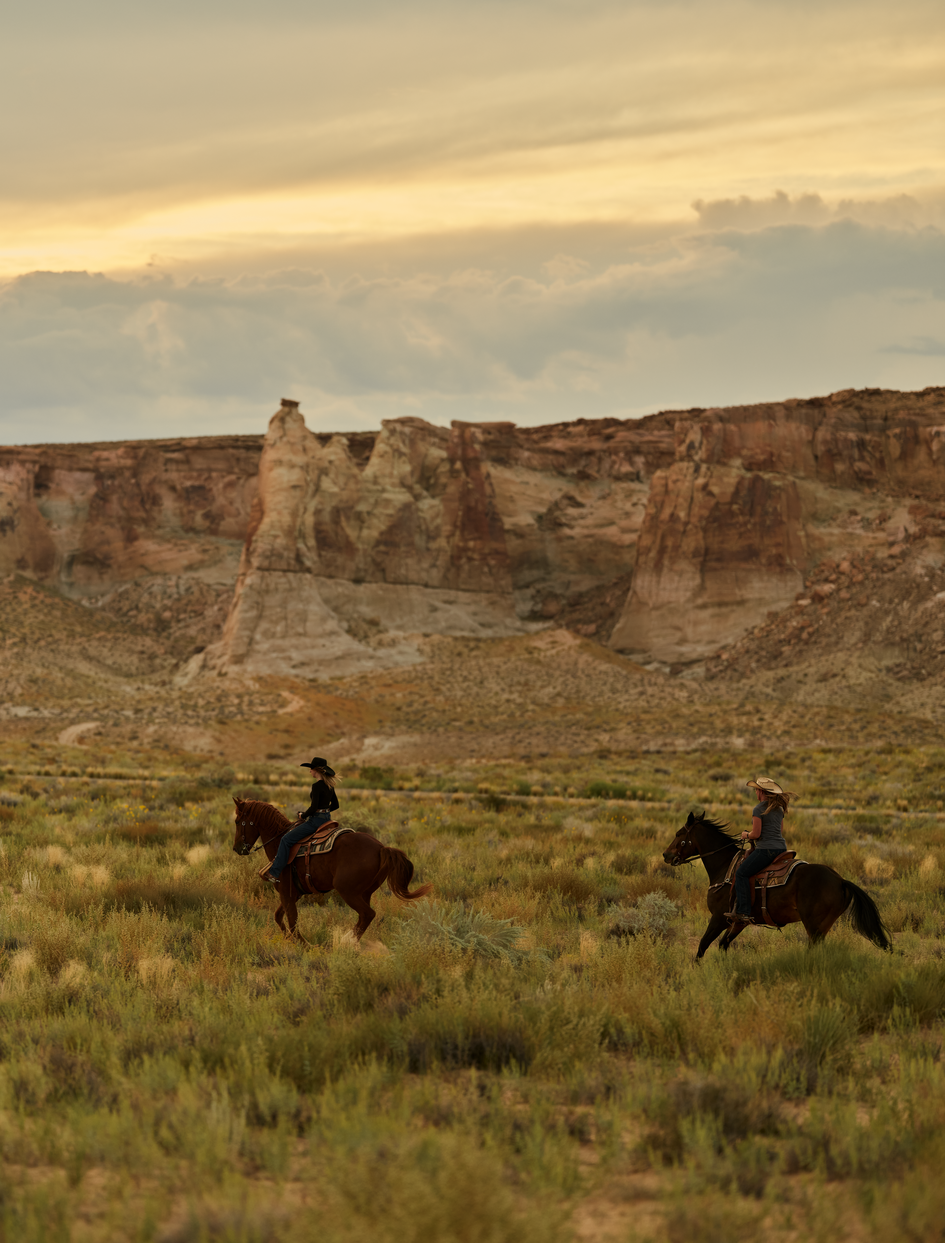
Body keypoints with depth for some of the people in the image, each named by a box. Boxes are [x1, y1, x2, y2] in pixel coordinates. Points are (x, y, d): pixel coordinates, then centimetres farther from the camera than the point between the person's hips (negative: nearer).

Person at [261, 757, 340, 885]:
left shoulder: (317, 786, -19)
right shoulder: (329, 786, 9)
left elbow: (313, 807, -23)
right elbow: (335, 805, 19)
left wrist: (303, 815, -6)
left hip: (316, 821, -10)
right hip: (326, 818, 10)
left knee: (286, 840, -8)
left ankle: (274, 873, -12)